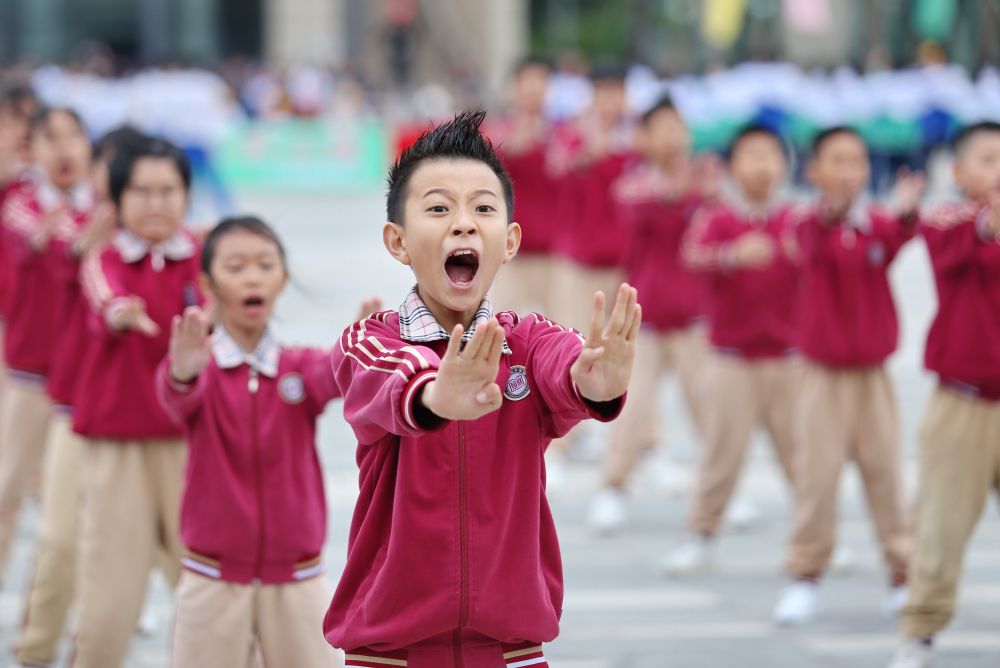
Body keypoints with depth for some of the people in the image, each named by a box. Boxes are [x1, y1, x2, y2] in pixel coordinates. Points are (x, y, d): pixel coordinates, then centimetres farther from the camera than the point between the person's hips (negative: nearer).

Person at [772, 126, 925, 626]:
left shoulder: (878, 224, -2)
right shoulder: (812, 225, -6)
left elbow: (894, 243, -26)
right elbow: (817, 248, -31)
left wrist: (906, 213, -50)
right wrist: (830, 216, -55)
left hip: (871, 370, 2)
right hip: (823, 373, -2)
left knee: (885, 469, 3)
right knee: (817, 473, -2)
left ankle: (903, 576, 13)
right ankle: (805, 579, 9)